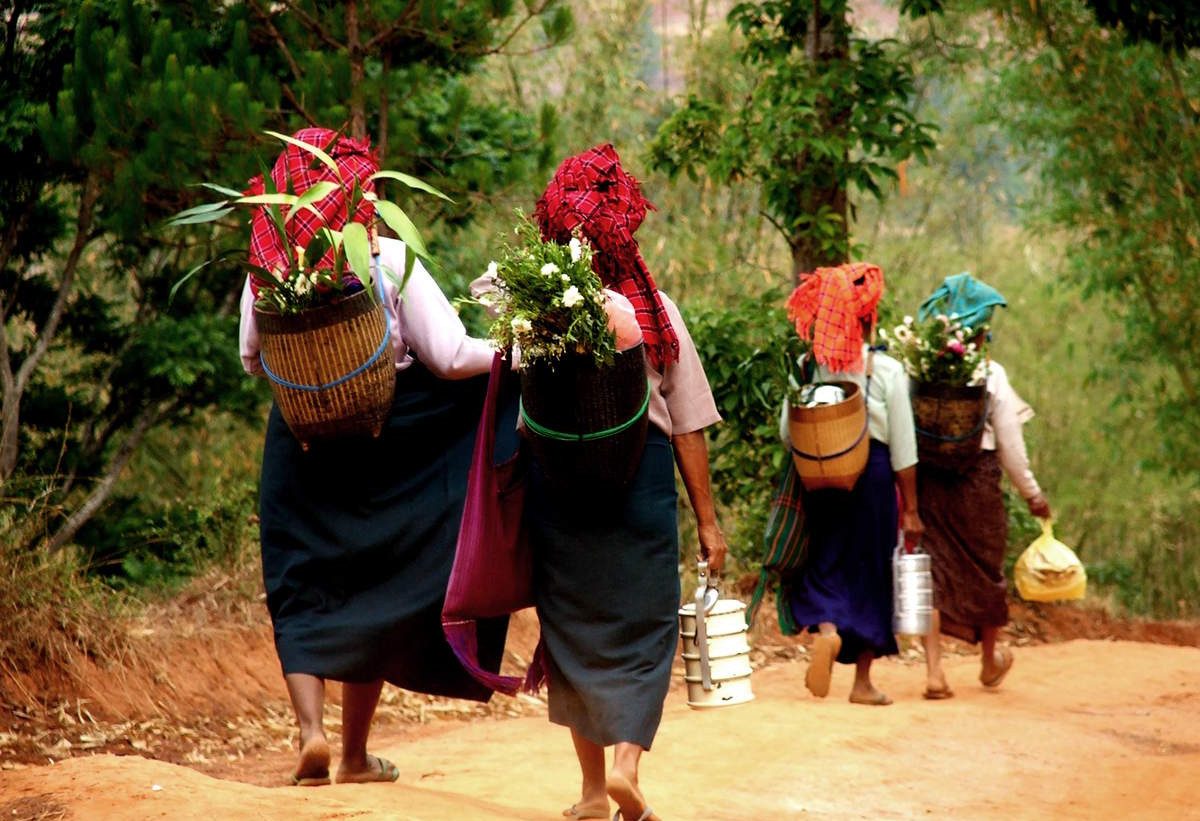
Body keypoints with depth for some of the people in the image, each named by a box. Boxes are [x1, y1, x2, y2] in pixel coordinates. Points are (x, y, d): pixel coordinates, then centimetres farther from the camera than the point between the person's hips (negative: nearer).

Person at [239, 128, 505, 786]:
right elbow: (451, 356, -11)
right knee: (371, 590, 12)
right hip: (380, 448, -1)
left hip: (299, 443, 1)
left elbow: (251, 361, 6)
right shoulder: (391, 261, -11)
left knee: (300, 592, 9)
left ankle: (311, 728, -13)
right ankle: (355, 754, 17)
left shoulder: (269, 266, -5)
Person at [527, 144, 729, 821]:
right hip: (641, 482, -1)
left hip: (556, 483, 1)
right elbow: (688, 425, -3)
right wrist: (707, 518, 3)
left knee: (572, 626, 12)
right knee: (644, 626, 10)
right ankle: (627, 761, -9)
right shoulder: (656, 311, -6)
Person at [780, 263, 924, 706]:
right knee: (870, 571, 10)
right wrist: (910, 509, 2)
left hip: (820, 481, 1)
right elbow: (903, 449, -5)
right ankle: (863, 681, 13)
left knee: (822, 566, 12)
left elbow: (787, 432, -1)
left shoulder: (806, 367, -3)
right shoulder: (887, 370, -7)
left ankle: (825, 630, -21)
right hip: (874, 478, -1)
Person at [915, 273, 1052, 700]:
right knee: (984, 568, 16)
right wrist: (1032, 493, 7)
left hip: (926, 478, 1)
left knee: (933, 569, 3)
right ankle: (990, 661, 35)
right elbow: (1010, 445, -4)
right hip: (976, 480, -1)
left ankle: (934, 671, -7)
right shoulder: (990, 375, -7)